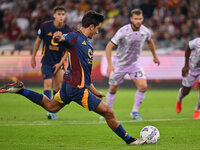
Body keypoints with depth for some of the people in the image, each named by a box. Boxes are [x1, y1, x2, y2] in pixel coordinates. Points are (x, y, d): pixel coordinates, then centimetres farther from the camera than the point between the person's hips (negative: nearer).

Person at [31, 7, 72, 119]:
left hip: (59, 61, 1)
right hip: (46, 60, -1)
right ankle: (49, 111, -18)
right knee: (48, 83, -15)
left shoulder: (68, 30, -10)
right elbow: (38, 40, 4)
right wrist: (33, 57, 10)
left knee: (58, 86, 1)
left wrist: (60, 63, -8)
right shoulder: (45, 26, -11)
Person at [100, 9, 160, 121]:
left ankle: (135, 112, -1)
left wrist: (155, 56, 26)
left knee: (143, 86, -15)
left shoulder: (145, 31, -11)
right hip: (120, 64, -3)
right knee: (113, 89, 7)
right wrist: (110, 64, -29)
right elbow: (109, 46, -22)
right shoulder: (123, 31, -24)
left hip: (135, 63, 3)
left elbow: (150, 41, 14)